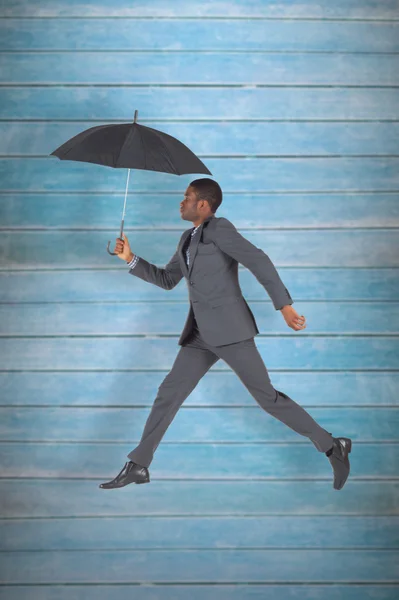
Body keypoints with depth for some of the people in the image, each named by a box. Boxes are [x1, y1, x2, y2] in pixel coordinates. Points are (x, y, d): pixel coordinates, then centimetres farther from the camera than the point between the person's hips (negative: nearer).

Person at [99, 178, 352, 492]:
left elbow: (258, 260, -18)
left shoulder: (219, 228, -9)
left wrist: (284, 305, -26)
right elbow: (166, 280, 25)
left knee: (267, 397, -7)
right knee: (169, 393, 4)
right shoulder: (189, 238, 18)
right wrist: (131, 259, 13)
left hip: (230, 328, -8)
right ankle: (138, 465, 9)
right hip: (201, 334, 8)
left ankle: (331, 445, 3)